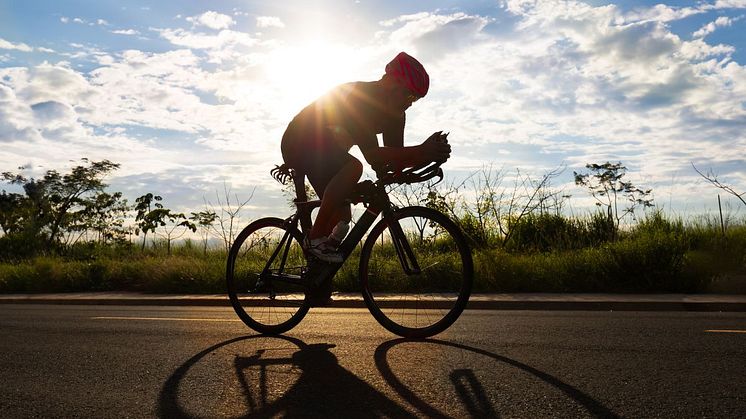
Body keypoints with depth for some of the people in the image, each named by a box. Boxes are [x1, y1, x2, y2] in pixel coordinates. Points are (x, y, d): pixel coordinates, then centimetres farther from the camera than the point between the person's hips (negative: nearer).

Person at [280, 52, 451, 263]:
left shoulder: (394, 114, -5)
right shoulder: (356, 96, -31)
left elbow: (395, 162, -11)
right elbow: (373, 157, -39)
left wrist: (430, 155, -27)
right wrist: (420, 151, -47)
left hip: (324, 150, 9)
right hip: (299, 143, -9)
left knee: (342, 215, 1)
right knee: (353, 168, -35)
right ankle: (315, 238, -25)